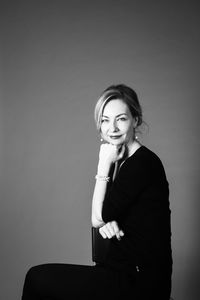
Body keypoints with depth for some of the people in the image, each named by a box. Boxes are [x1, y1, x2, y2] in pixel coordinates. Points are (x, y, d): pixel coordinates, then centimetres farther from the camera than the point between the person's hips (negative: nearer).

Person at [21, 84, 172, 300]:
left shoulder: (144, 162, -18)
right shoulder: (120, 160, 9)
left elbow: (98, 218, -16)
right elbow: (101, 219, 13)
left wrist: (104, 165, -13)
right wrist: (107, 222, -10)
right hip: (124, 269, 8)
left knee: (36, 278, -5)